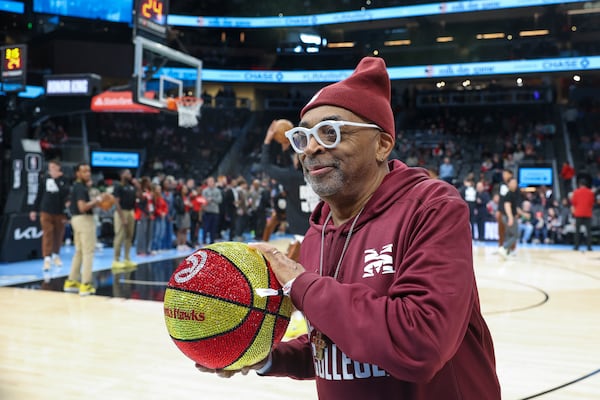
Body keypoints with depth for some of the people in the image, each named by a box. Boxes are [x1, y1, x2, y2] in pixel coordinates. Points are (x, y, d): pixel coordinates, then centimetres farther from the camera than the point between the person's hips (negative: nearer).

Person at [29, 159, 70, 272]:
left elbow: (66, 193, -15)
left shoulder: (64, 180, -1)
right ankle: (47, 258, -7)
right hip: (46, 211, 0)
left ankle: (55, 255, 30)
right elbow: (39, 195, 8)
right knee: (47, 234, -7)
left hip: (60, 212, 0)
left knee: (59, 235, 11)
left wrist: (58, 180, -18)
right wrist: (34, 210, 9)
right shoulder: (44, 179, 3)